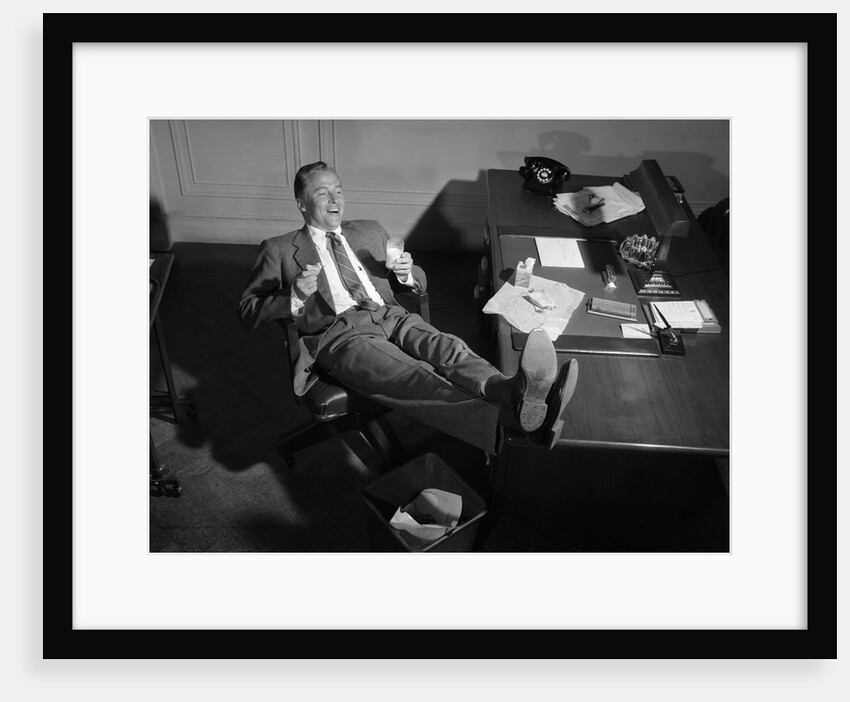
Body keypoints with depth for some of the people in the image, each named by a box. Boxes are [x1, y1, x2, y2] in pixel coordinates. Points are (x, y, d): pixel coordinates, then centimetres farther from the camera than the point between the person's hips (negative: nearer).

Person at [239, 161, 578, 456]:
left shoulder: (370, 231, 29)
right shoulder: (279, 250, 17)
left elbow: (420, 282, 31)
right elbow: (247, 313, 11)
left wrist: (405, 273, 4)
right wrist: (295, 295, -8)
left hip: (389, 315, 5)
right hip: (336, 331, -5)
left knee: (448, 348, -30)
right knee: (410, 376, -35)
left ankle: (516, 392, -59)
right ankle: (516, 417, -62)